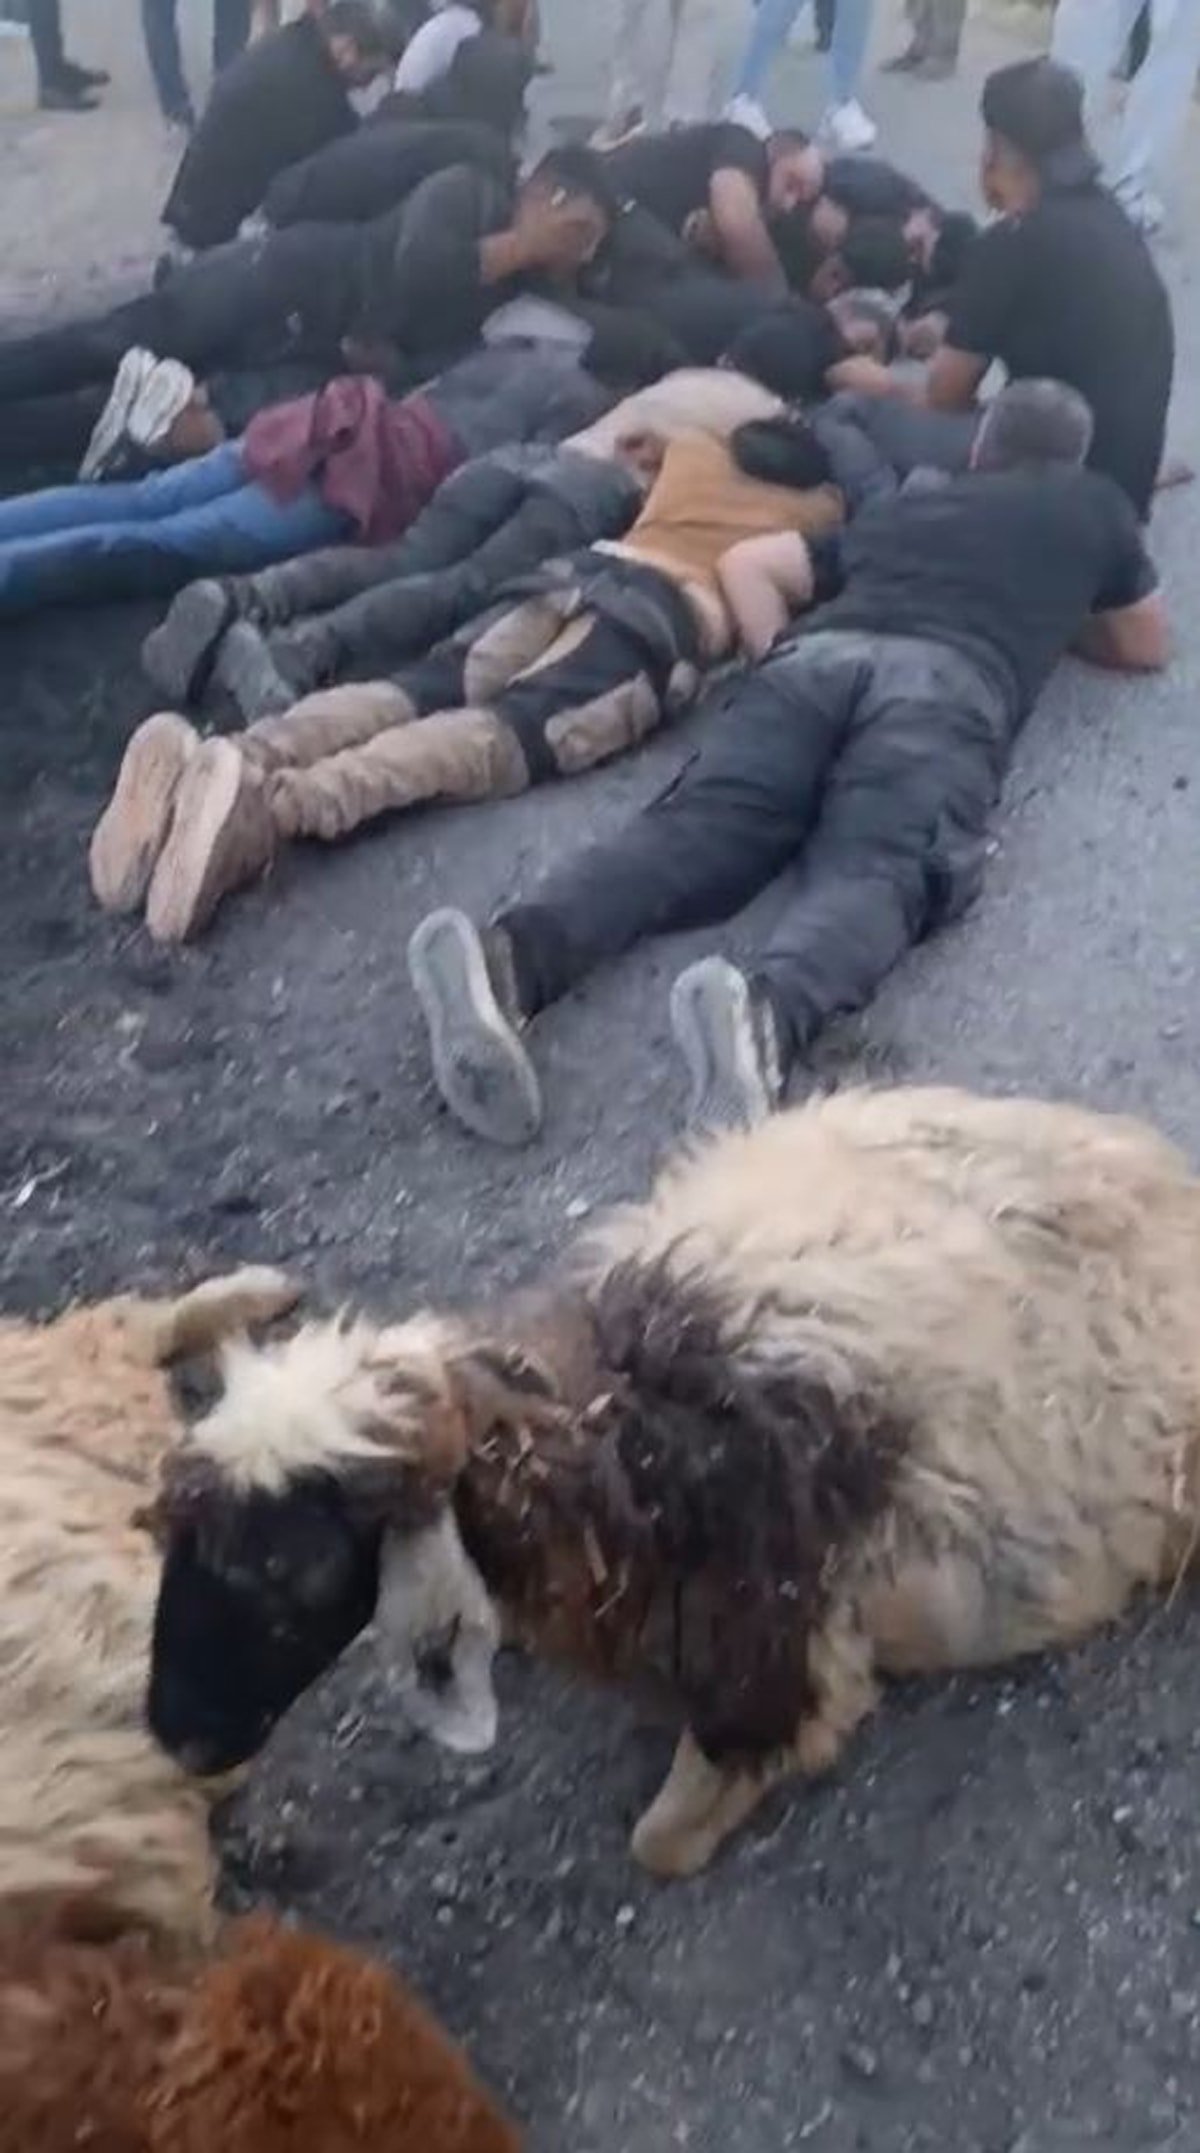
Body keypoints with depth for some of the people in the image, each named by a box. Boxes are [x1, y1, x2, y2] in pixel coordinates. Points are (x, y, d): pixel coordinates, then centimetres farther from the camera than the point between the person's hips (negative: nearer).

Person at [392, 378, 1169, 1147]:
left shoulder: (906, 504, 40)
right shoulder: (1093, 503, 35)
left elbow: (748, 561, 37)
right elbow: (1148, 645, 45)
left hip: (822, 656, 3)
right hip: (947, 684, -3)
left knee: (700, 828, -18)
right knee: (878, 867, -26)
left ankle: (512, 955, -46)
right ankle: (767, 1012, -59)